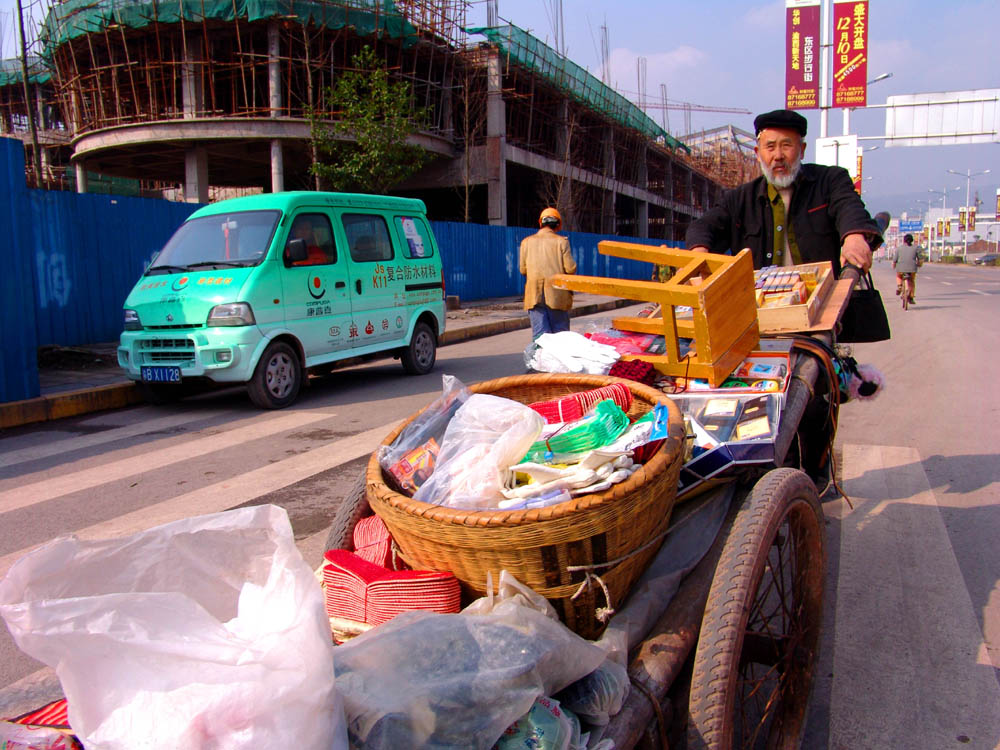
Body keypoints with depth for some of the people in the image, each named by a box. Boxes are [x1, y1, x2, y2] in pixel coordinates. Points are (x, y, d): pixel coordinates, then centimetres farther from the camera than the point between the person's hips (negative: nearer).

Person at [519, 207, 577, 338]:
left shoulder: (526, 242, 6)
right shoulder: (561, 241, -2)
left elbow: (523, 269, 5)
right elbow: (571, 268, -6)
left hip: (534, 295, 2)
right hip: (557, 294, -2)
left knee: (539, 333, -1)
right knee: (560, 333, 7)